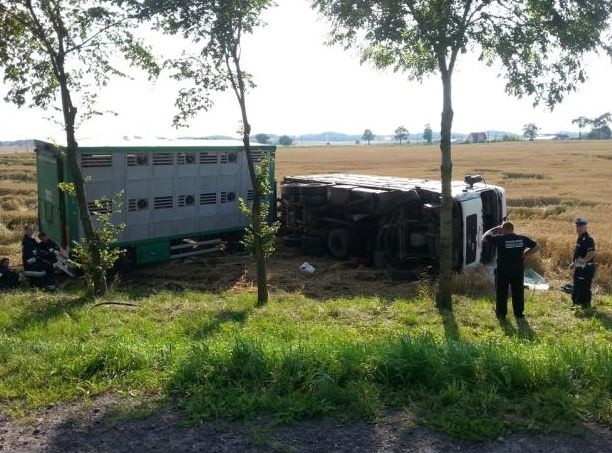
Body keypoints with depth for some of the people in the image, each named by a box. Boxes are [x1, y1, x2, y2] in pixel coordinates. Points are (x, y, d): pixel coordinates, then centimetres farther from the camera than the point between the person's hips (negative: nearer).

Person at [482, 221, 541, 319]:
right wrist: (524, 254, 4)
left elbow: (485, 237, -2)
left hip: (503, 271, -3)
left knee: (501, 293, 9)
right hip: (518, 270, 3)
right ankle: (519, 313, 22)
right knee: (518, 292, 14)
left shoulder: (500, 239, -13)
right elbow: (537, 246, 7)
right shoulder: (522, 239, 0)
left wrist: (495, 229, 7)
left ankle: (501, 314, 16)